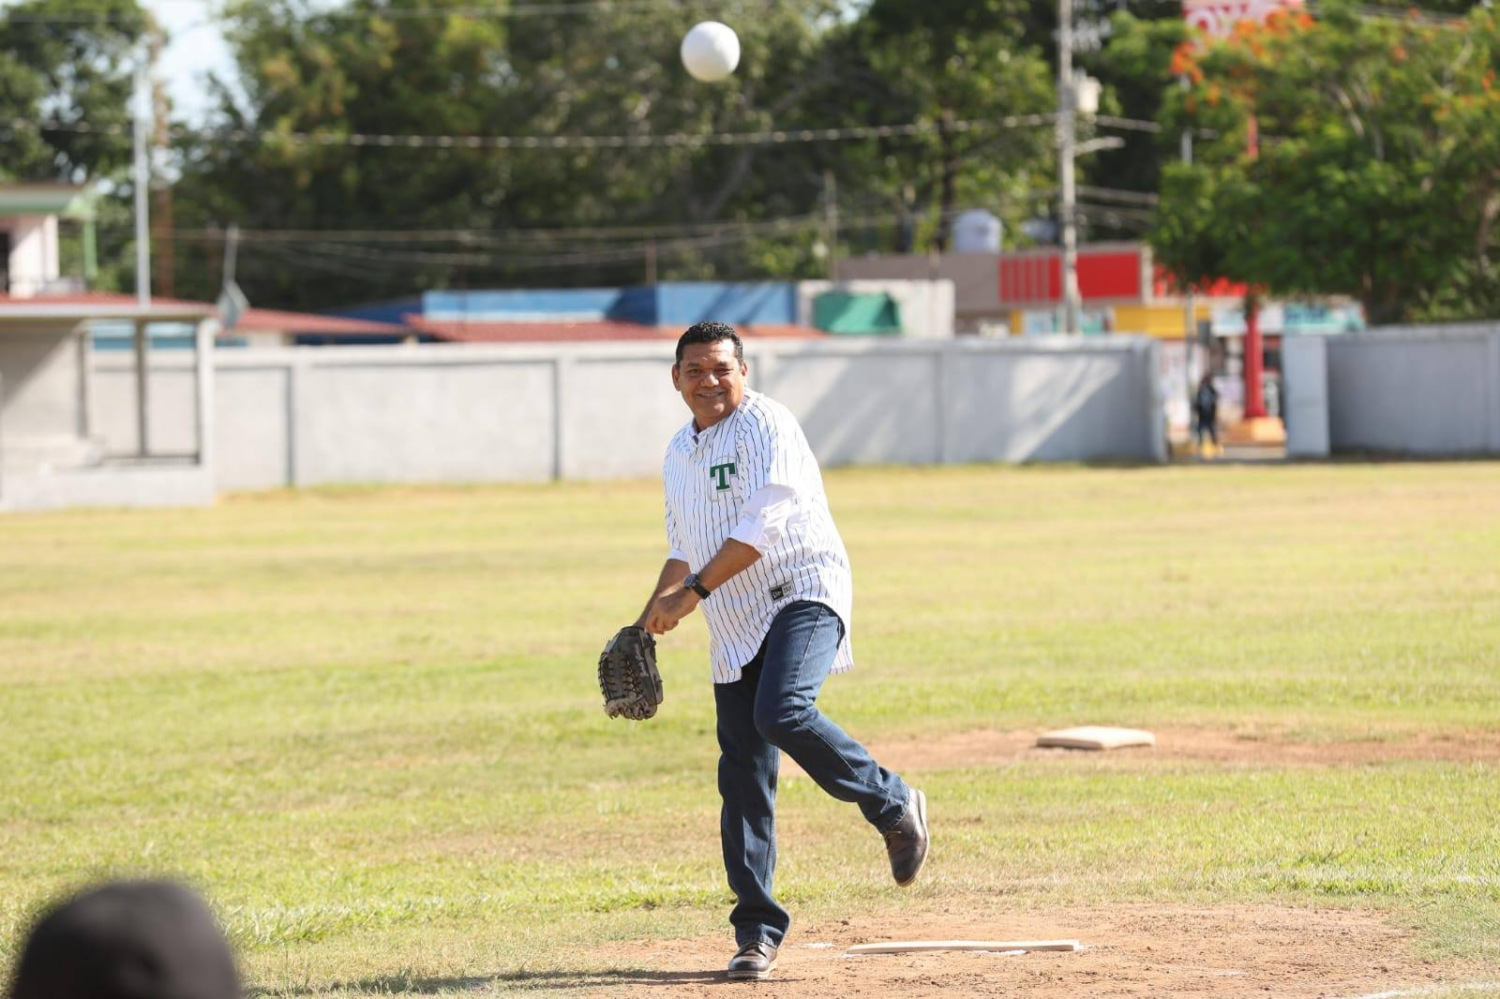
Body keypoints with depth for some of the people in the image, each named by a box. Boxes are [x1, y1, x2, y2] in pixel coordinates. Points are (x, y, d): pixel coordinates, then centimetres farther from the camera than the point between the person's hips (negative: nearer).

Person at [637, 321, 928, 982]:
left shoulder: (765, 426, -9)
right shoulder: (678, 455, 17)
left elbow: (760, 527, -19)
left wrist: (692, 593, -21)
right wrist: (648, 623, 17)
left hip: (804, 592, -7)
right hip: (735, 629, 7)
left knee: (783, 712, -32)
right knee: (743, 776, 1)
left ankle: (893, 806, -11)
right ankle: (756, 929, 6)